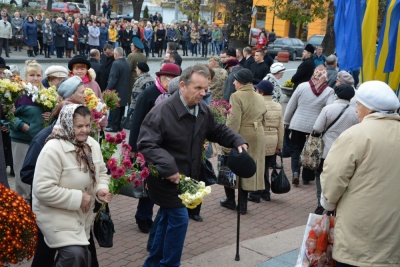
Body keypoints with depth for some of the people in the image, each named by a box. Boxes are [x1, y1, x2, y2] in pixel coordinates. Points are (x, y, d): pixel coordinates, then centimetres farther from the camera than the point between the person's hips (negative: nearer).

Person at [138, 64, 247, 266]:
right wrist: (168, 167, -38)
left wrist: (237, 141, -1)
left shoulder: (202, 110, 0)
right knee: (179, 219, -7)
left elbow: (217, 130, 16)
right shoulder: (162, 112, -25)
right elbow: (146, 144, -29)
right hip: (167, 178, -8)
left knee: (168, 219, 18)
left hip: (186, 177, 8)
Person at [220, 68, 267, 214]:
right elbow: (262, 119, 12)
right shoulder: (260, 98, 7)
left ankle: (230, 200, 24)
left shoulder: (237, 96, -16)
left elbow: (233, 122, -22)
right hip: (257, 137, 6)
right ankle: (243, 205, 17)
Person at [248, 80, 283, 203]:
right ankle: (266, 193, 23)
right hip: (272, 144, 6)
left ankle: (255, 194, 8)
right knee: (265, 168, 18)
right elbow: (281, 128, 7)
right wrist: (279, 145, 14)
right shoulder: (278, 107, 6)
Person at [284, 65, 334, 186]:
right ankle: (306, 177, 22)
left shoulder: (302, 86, -5)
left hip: (297, 124, 0)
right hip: (316, 126, 0)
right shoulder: (329, 91, -7)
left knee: (296, 149, 15)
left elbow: (291, 106, 1)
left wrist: (286, 121, 12)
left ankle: (295, 173, -2)